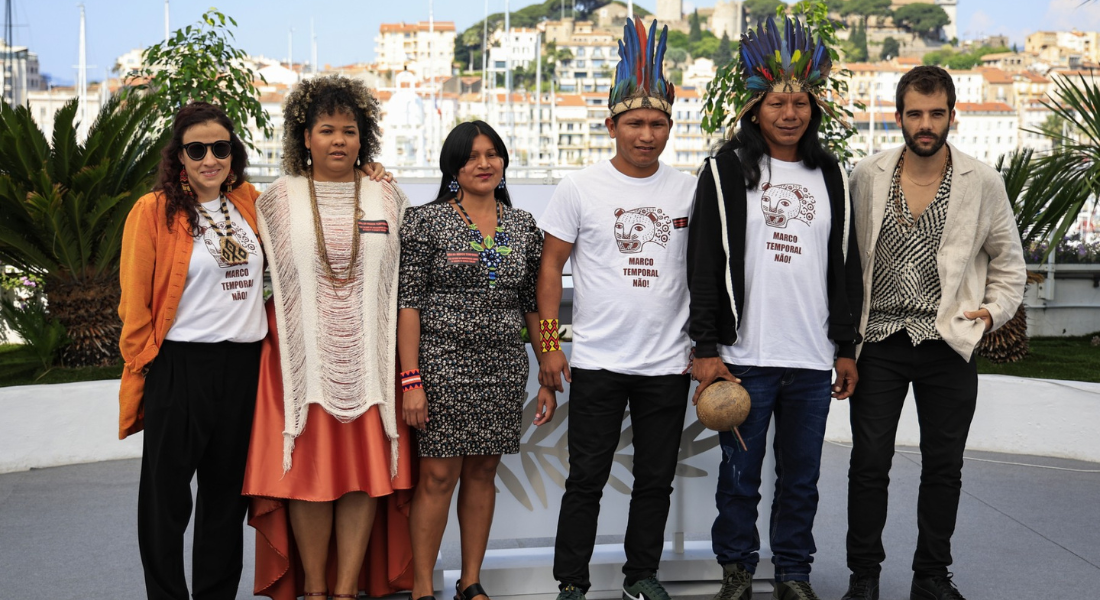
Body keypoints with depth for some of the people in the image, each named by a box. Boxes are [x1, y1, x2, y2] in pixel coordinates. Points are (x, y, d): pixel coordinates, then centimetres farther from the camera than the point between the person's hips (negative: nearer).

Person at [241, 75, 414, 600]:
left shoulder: (388, 199, 8)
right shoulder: (278, 201, 5)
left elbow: (403, 282, 9)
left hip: (368, 357, 1)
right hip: (302, 357, -1)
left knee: (366, 469, 1)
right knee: (308, 470, 1)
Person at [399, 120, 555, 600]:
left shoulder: (524, 226, 9)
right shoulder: (427, 221, -3)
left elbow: (533, 305, 12)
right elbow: (408, 302, -7)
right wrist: (411, 379, -13)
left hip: (503, 368, 4)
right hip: (442, 364, -4)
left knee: (483, 471, 10)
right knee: (438, 475, -1)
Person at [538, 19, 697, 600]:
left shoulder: (688, 190, 4)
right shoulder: (580, 187, -2)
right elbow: (551, 264, 0)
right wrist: (549, 344, -5)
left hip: (668, 362, 3)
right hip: (597, 361, -2)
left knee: (656, 479, 12)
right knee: (587, 479, 4)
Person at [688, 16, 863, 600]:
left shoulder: (830, 175, 11)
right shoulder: (727, 170, -1)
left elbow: (845, 267, 14)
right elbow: (705, 264, -3)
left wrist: (846, 347, 11)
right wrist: (706, 348, -8)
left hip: (813, 360, 3)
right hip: (744, 355, -3)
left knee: (801, 476, 11)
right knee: (740, 474, 6)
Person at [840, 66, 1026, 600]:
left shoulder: (983, 183, 1)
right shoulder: (867, 176, 3)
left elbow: (1008, 264, 11)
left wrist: (992, 312, -5)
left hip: (948, 345, 0)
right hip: (879, 343, 0)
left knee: (943, 468, 8)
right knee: (869, 464, 3)